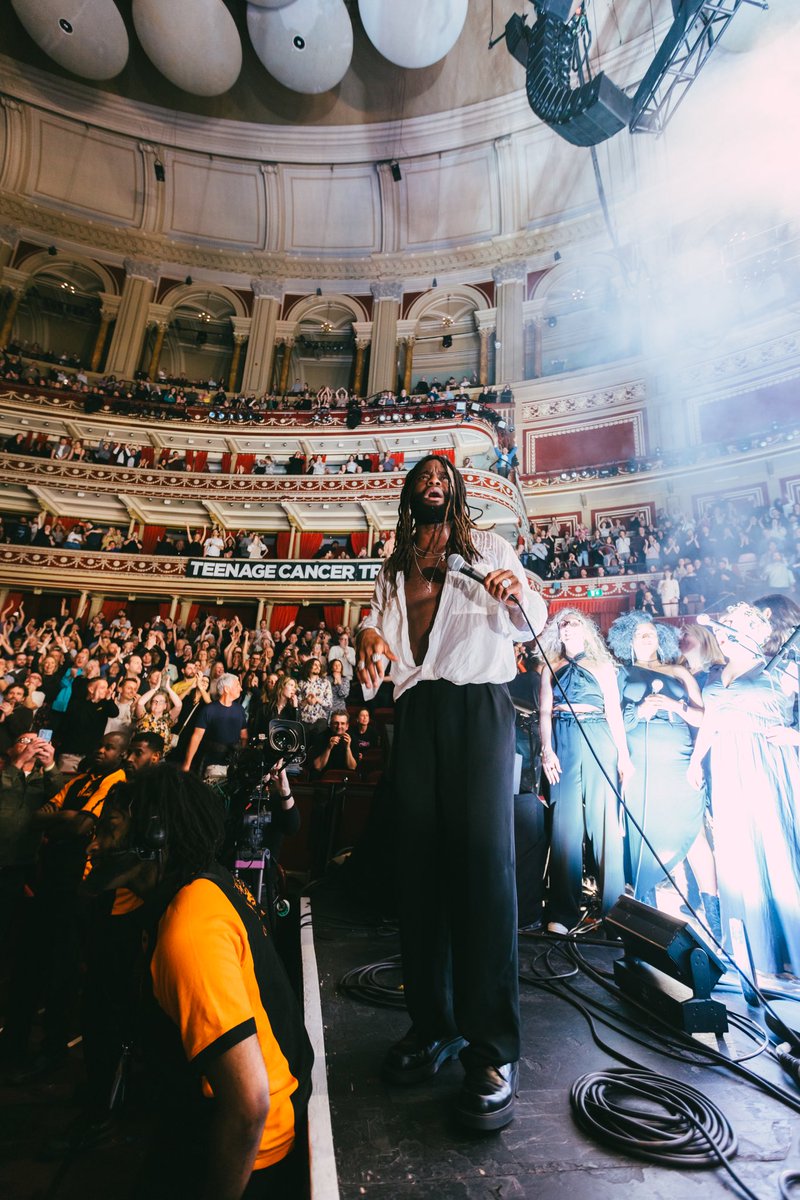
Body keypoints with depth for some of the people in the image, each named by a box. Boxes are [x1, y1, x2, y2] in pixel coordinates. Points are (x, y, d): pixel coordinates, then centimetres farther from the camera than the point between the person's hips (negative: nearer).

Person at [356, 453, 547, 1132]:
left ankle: (493, 1048, -1)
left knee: (484, 856, -11)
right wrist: (370, 637, -9)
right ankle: (434, 1022, 16)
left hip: (480, 704, -3)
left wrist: (519, 593, -12)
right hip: (417, 712, 3)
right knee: (419, 862, 2)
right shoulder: (393, 570, 24)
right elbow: (376, 623, 15)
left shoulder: (488, 548, 16)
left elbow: (534, 624, 11)